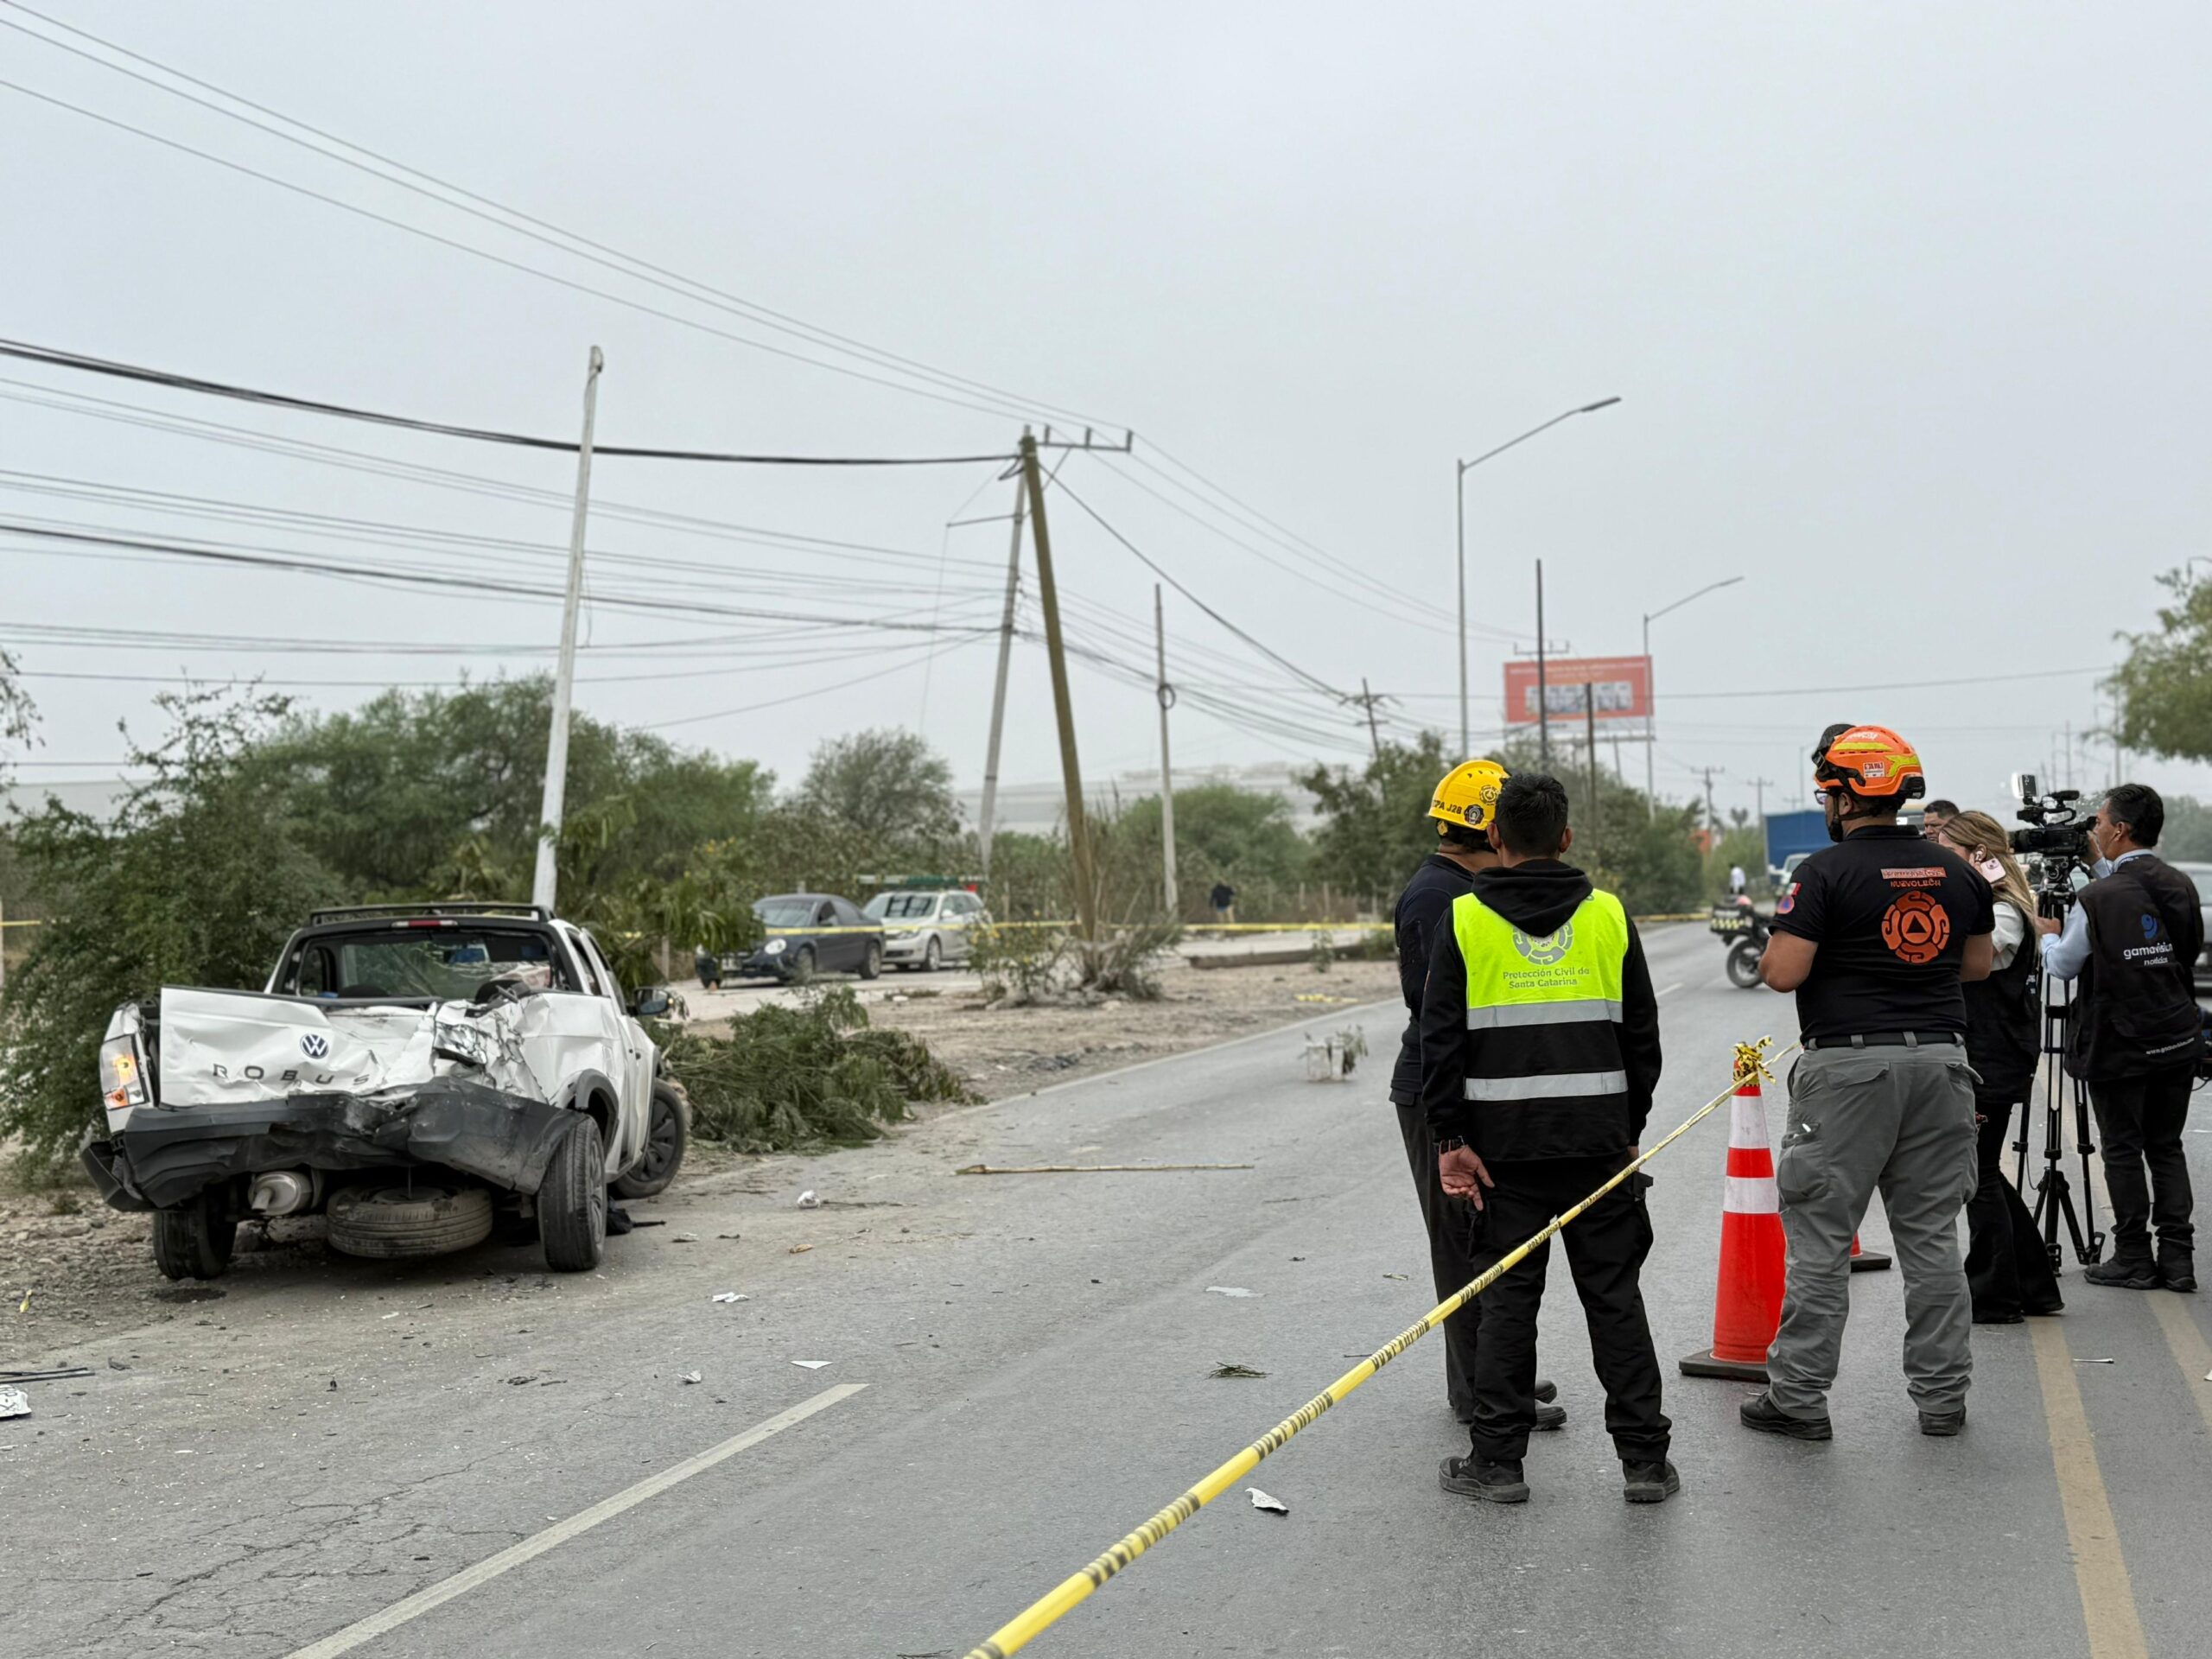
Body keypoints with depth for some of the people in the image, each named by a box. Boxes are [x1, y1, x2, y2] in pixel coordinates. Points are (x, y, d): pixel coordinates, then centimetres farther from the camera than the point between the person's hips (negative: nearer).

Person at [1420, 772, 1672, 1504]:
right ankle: (1645, 1459, 8)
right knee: (1614, 1295, 7)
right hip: (1598, 1138, 1)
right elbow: (1642, 1037, 8)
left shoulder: (1466, 919, -3)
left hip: (1505, 1143, -1)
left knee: (1508, 1296, 6)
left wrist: (1450, 1140, -3)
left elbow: (1441, 1040, -6)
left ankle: (1497, 1459, 8)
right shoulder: (1608, 916, 3)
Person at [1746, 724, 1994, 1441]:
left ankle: (1798, 1396, 4)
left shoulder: (1826, 873, -11)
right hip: (1939, 1059, 5)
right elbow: (1978, 965, 18)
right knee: (1932, 1236, 11)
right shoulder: (1956, 873, 8)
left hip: (1848, 1066, -5)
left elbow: (1784, 973, -15)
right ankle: (1942, 1395, 15)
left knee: (1820, 1239, 1)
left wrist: (1775, 947, 5)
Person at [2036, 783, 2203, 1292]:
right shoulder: (2182, 887, 2)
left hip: (2119, 1045, -5)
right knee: (2167, 1147, 12)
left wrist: (2049, 935, 19)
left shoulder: (2099, 897, -16)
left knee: (2123, 1149, 4)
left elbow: (2063, 964, -6)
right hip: (2177, 1039, 5)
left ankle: (2133, 1259, 7)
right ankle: (2178, 1257, 9)